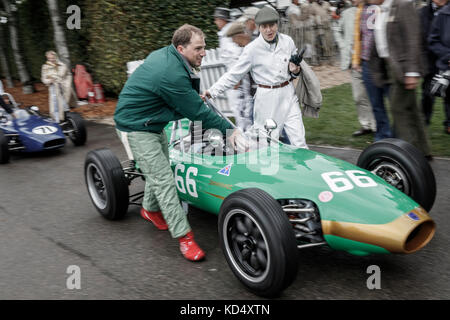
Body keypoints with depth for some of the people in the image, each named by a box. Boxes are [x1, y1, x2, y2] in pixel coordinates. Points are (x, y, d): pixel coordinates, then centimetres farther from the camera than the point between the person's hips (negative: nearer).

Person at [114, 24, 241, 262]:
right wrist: (229, 130, -14)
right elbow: (197, 112, -23)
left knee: (160, 167, 23)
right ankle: (184, 236, -5)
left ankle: (150, 209, 46)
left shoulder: (165, 54, -1)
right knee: (163, 179, -10)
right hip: (136, 128, -10)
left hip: (152, 123, 10)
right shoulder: (172, 74, -30)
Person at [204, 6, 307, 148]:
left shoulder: (287, 41, 3)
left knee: (299, 144, 0)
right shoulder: (252, 49, -8)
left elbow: (297, 67, 18)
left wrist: (295, 71, -6)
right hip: (267, 100, -3)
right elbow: (234, 74, -5)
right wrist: (212, 91, -13)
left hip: (288, 95, 3)